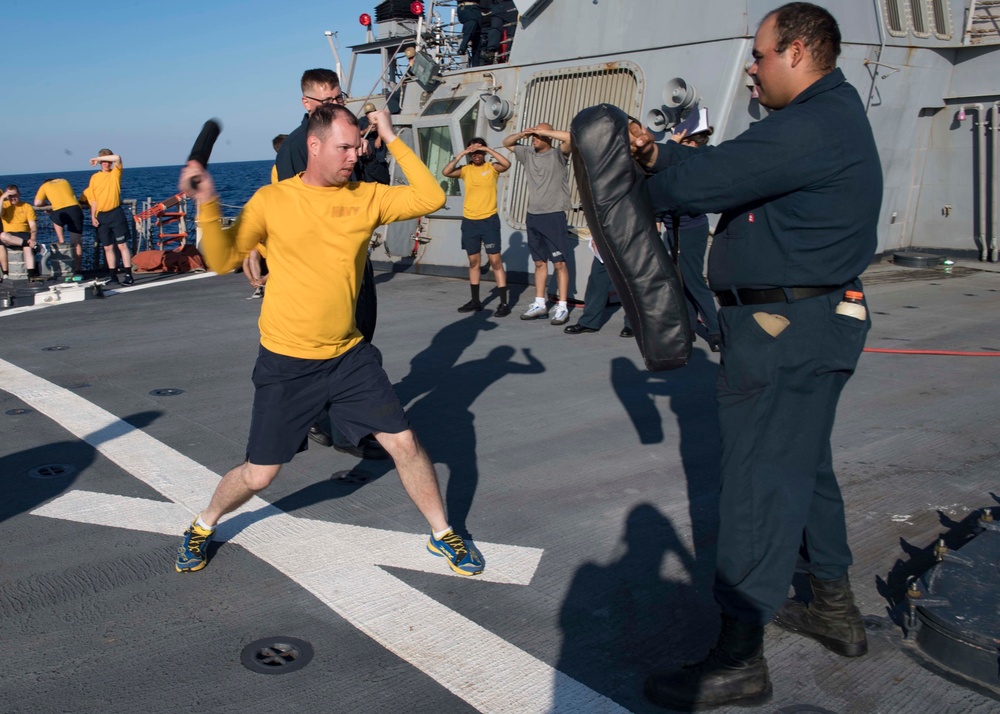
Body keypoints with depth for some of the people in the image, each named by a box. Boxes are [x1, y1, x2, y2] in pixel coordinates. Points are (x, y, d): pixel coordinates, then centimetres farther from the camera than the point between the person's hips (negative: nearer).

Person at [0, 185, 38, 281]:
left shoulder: (27, 207, 8)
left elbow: (33, 226, -1)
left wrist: (33, 239, -20)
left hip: (24, 234, -1)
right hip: (9, 236, 1)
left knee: (28, 247, -35)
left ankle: (32, 275, -46)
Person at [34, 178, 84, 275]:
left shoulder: (44, 186, 21)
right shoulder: (64, 181, 31)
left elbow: (37, 203, 13)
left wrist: (45, 204, 33)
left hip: (60, 212, -2)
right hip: (75, 209, 2)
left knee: (55, 217, 35)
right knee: (77, 243, 10)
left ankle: (61, 240, 22)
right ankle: (77, 269, 10)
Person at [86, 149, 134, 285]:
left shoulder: (115, 173, 2)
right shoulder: (94, 177, 11)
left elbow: (117, 158, -18)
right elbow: (93, 199, 12)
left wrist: (98, 158, -12)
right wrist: (93, 216, 4)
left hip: (115, 213, -4)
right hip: (101, 216, 4)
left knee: (122, 245, -6)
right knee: (108, 247, 8)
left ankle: (128, 275, -6)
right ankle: (113, 276, 15)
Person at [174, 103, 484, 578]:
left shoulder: (366, 197, -1)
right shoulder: (272, 200, -6)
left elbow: (430, 198, -9)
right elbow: (223, 261, -5)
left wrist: (392, 139, -8)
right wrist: (207, 205, -21)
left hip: (349, 356, 2)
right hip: (285, 364, -2)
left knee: (403, 442, 1)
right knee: (258, 476, 6)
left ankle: (442, 535, 23)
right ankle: (202, 527, 37)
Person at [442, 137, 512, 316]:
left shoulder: (492, 167, -1)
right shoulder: (466, 170, 4)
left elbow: (506, 164, -22)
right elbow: (446, 172, -11)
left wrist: (487, 149, -19)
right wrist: (461, 154, -13)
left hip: (489, 220, -4)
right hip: (469, 221, 4)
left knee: (495, 260, -6)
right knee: (474, 261, 11)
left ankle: (504, 303, -5)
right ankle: (475, 301, 20)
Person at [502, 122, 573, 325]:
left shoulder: (558, 155, -4)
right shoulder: (528, 154, 12)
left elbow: (571, 138, -23)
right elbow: (506, 143, 23)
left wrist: (545, 132, -17)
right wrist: (522, 134, 3)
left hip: (553, 215, -6)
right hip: (533, 216, 6)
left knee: (559, 263, -5)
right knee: (539, 262, 11)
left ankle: (562, 308, -3)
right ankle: (539, 304, 17)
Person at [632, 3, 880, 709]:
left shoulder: (812, 128, -20)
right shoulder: (830, 116, 16)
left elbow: (703, 182, -24)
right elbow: (722, 162, 15)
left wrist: (640, 191, -4)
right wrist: (655, 151, 2)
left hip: (785, 334, -11)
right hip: (805, 329, 11)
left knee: (760, 483, -6)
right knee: (803, 466, 21)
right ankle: (837, 610, 37)